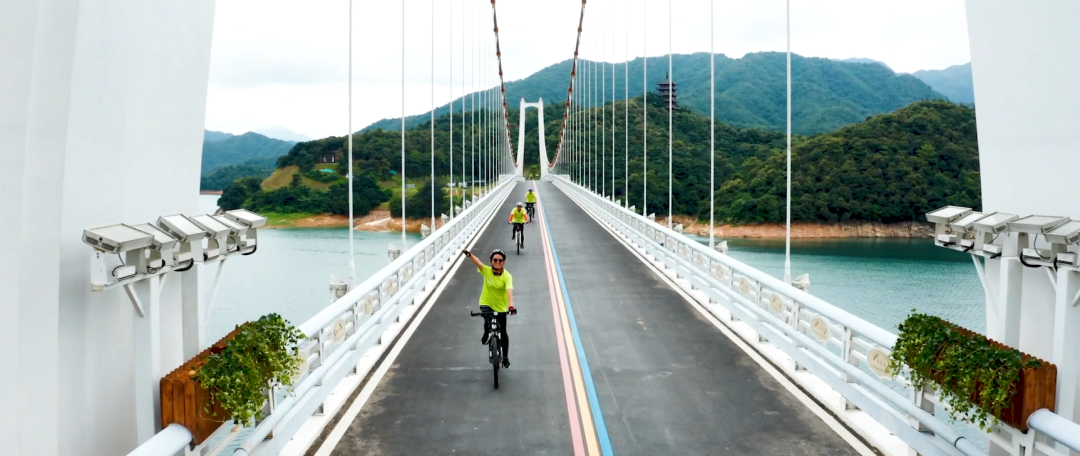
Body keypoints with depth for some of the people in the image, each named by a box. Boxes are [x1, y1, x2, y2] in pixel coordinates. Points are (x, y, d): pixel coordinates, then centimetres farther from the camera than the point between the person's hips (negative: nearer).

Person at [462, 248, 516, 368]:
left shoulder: (507, 276, -20)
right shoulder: (487, 271, -12)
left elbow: (509, 291, -34)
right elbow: (477, 262, -26)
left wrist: (511, 305, -49)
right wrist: (469, 254, -44)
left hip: (501, 307, 0)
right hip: (486, 304, 0)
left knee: (503, 332, 9)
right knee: (488, 321, -30)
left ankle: (505, 358, 29)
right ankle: (486, 334, 6)